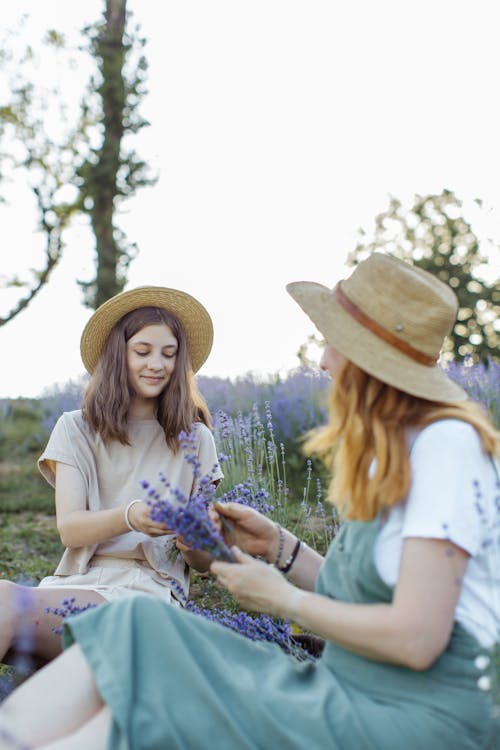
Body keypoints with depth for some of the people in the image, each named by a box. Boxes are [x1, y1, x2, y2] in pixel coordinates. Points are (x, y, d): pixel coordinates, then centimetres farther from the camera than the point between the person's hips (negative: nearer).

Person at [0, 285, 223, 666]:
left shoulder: (195, 439, 12)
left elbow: (204, 561, 11)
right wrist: (129, 517, -24)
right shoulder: (76, 429, 12)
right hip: (77, 581, 2)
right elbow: (69, 528, -3)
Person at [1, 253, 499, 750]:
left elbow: (415, 639, -20)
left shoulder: (447, 443, -16)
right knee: (139, 628, -9)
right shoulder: (388, 452, 13)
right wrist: (276, 545, 6)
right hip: (352, 691, 8)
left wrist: (283, 599, -9)